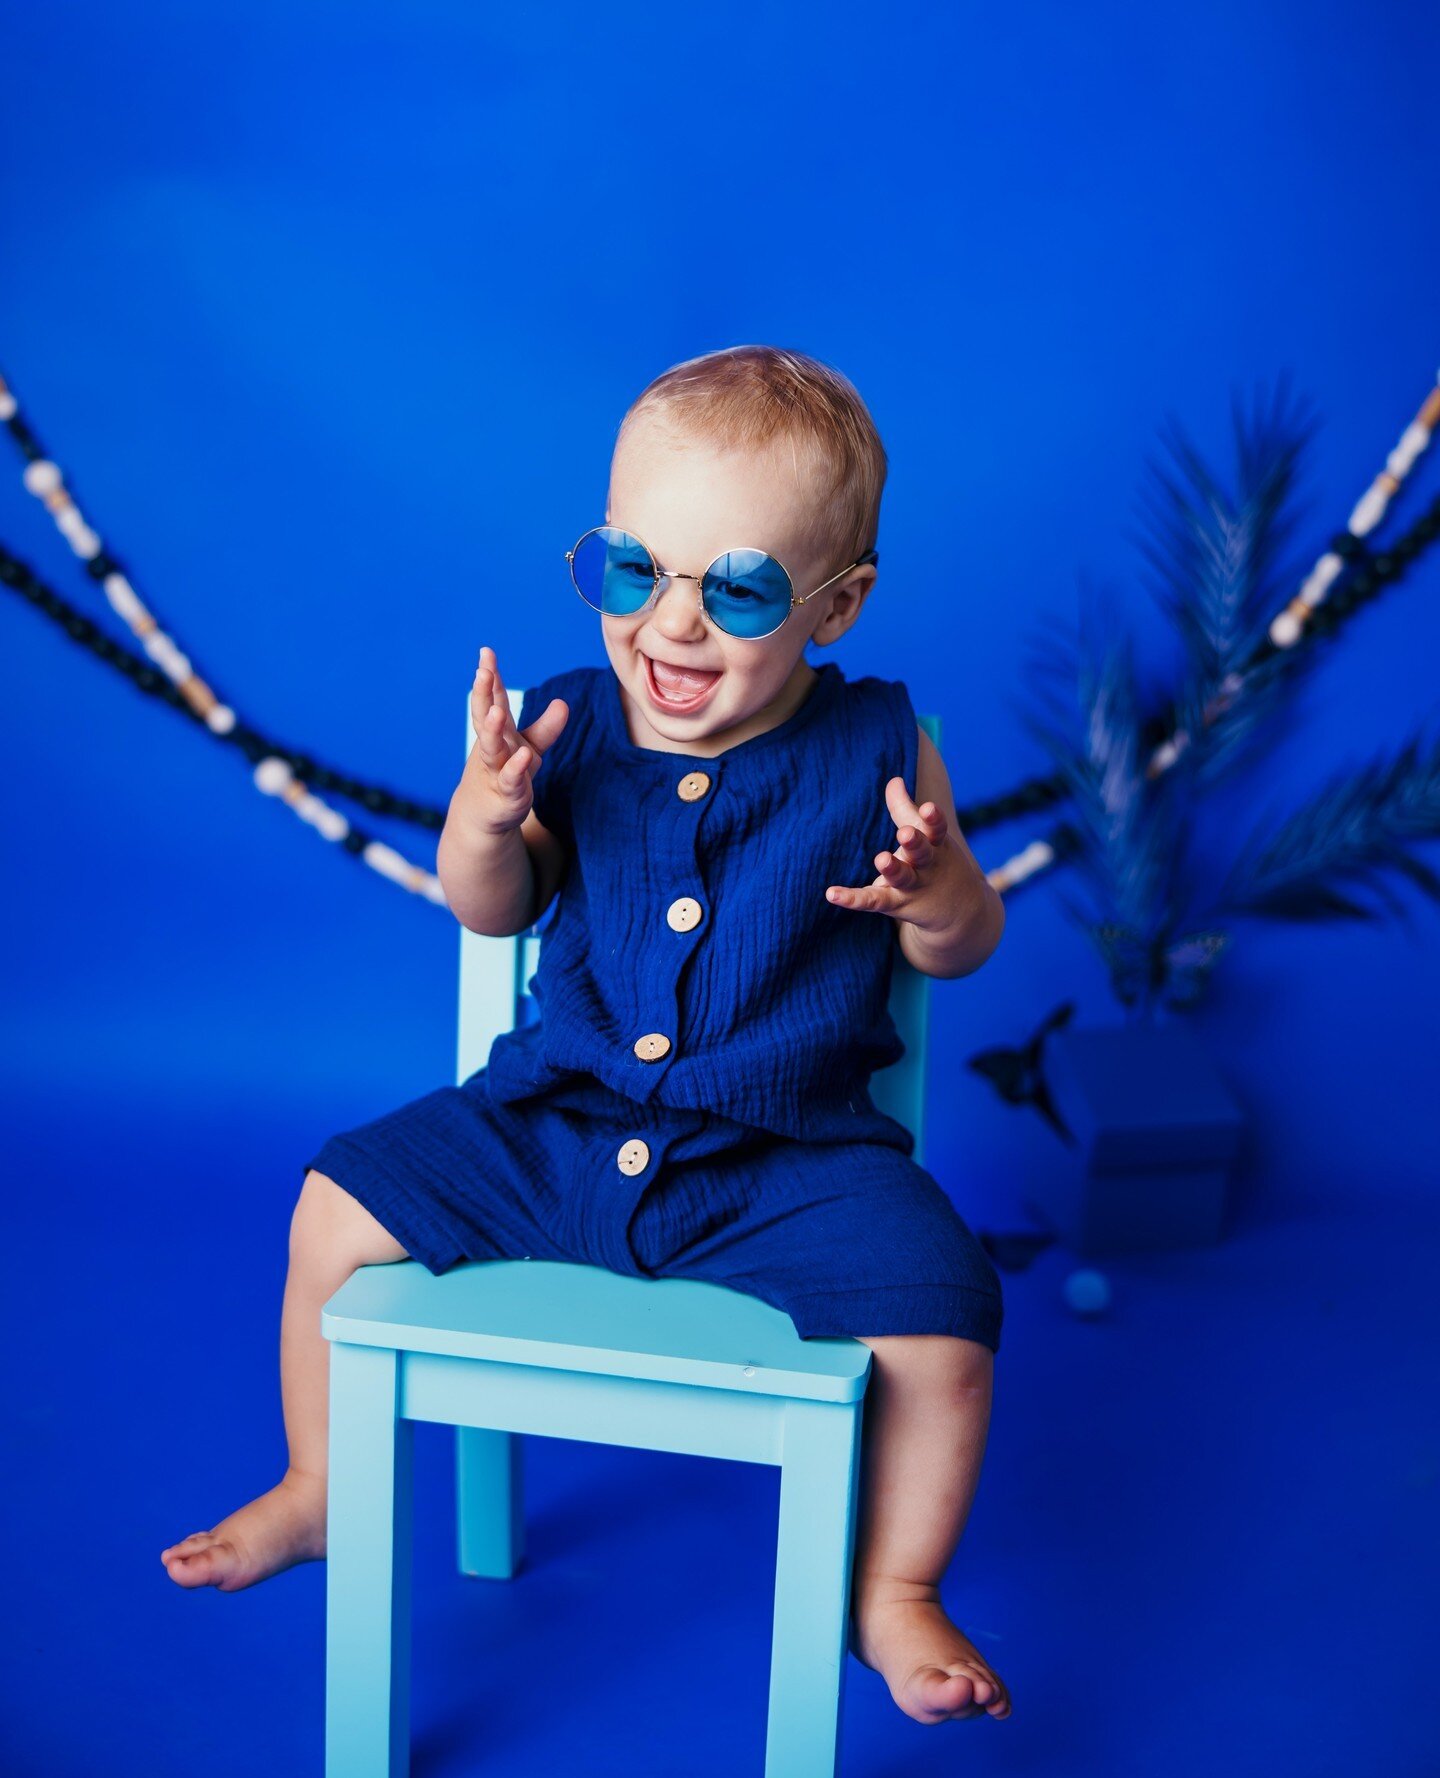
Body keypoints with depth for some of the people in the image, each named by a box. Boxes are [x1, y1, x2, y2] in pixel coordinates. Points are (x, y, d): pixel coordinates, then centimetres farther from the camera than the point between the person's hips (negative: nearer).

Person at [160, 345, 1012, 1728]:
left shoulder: (873, 751, -9)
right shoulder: (572, 730, -5)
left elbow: (962, 949, 0)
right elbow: (490, 911, 2)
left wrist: (936, 896, -25)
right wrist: (487, 817, -20)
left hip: (789, 1160, -2)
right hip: (554, 1129, 3)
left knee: (940, 1322, -19)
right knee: (334, 1213, -2)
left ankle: (893, 1592, 10)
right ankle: (316, 1491, 25)